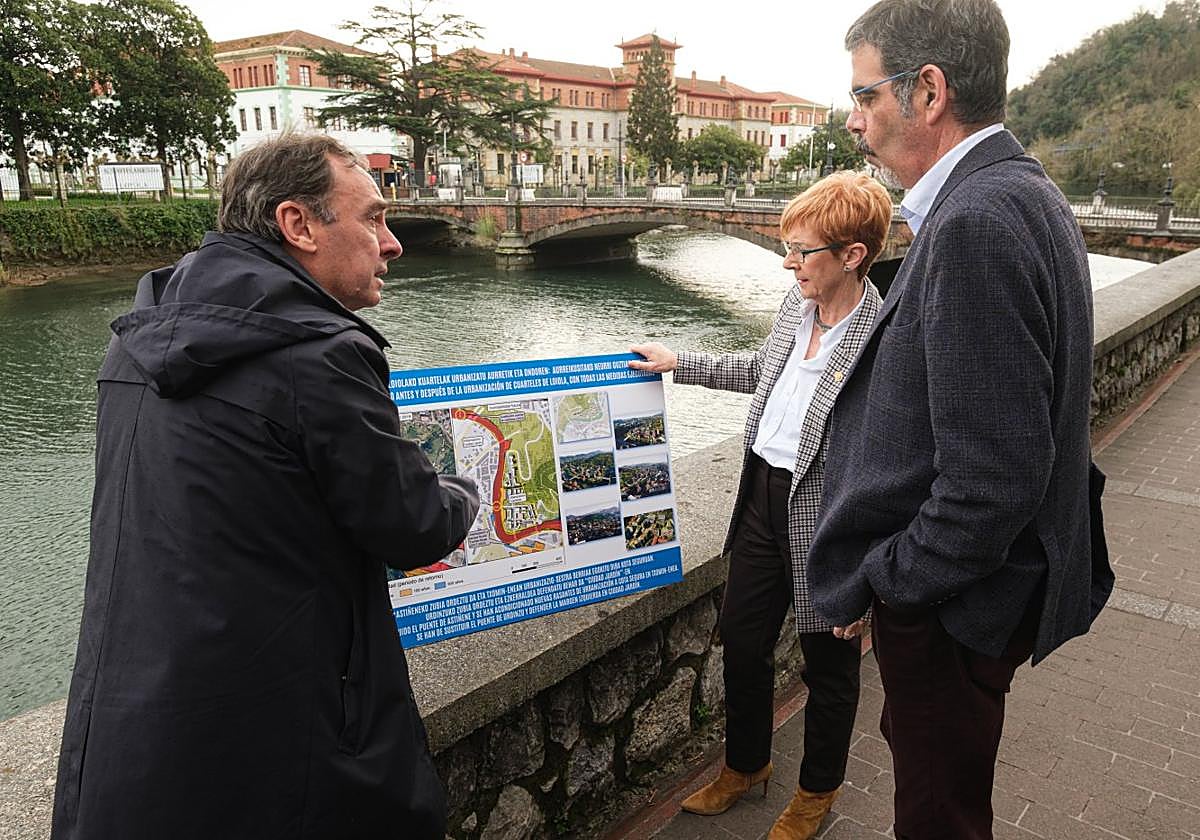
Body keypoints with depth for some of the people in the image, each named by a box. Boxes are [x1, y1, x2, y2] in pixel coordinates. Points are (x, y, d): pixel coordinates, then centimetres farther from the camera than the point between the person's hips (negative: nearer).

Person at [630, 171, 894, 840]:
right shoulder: (798, 302, 0)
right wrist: (679, 364, 18)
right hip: (763, 494, 7)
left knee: (829, 662, 17)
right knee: (742, 642, 20)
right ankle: (745, 765, 46)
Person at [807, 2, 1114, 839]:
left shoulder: (978, 222, -27)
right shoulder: (1022, 191, 6)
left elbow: (994, 476, -30)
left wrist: (889, 580, -15)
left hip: (950, 607, -9)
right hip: (990, 576, 10)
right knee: (917, 743, 28)